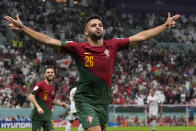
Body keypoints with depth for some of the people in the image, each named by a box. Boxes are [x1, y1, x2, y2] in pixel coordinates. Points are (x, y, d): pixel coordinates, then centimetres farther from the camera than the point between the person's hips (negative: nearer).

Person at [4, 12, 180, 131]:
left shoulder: (112, 45, 3)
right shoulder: (78, 48, -5)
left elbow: (139, 37, 5)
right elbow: (49, 41, -7)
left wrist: (165, 26, 6)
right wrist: (23, 28, -11)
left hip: (104, 101, 4)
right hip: (86, 100, -4)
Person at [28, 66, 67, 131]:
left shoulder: (53, 87, 15)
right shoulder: (40, 84, -8)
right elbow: (31, 96, -17)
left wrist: (61, 104, 14)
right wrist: (38, 107, -28)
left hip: (47, 116, 7)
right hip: (38, 115, -6)